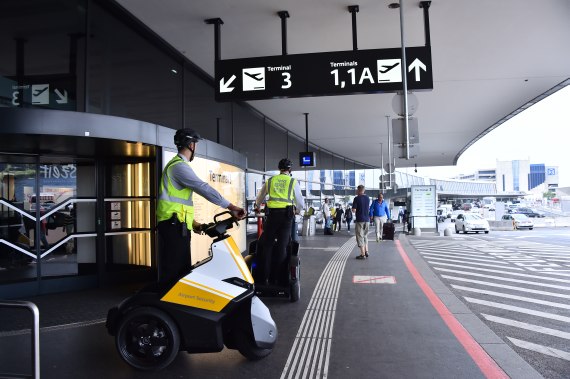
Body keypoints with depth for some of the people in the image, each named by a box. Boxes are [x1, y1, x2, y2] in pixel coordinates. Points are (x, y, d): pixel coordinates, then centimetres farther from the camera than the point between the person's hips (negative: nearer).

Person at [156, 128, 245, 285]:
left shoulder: (177, 164, 23)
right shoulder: (179, 165, -11)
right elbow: (203, 188, -22)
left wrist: (192, 222, 20)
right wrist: (231, 207, -22)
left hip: (176, 224, 10)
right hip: (174, 225, -10)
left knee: (181, 267, 11)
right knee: (174, 269, -11)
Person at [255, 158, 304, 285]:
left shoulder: (270, 181, 13)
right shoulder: (293, 182, 8)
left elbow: (259, 198, 25)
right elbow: (300, 202, 10)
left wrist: (256, 207, 46)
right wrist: (297, 211, 31)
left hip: (272, 213, 1)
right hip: (286, 214, -1)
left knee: (266, 245, 7)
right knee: (282, 245, 4)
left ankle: (264, 277, 4)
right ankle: (278, 277, 5)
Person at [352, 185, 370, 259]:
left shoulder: (357, 198, -11)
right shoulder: (367, 198, 8)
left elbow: (354, 210, -14)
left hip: (359, 219, -6)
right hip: (366, 219, 6)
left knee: (360, 236, 0)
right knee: (365, 236, 19)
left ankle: (363, 254, -1)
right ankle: (366, 252, 17)